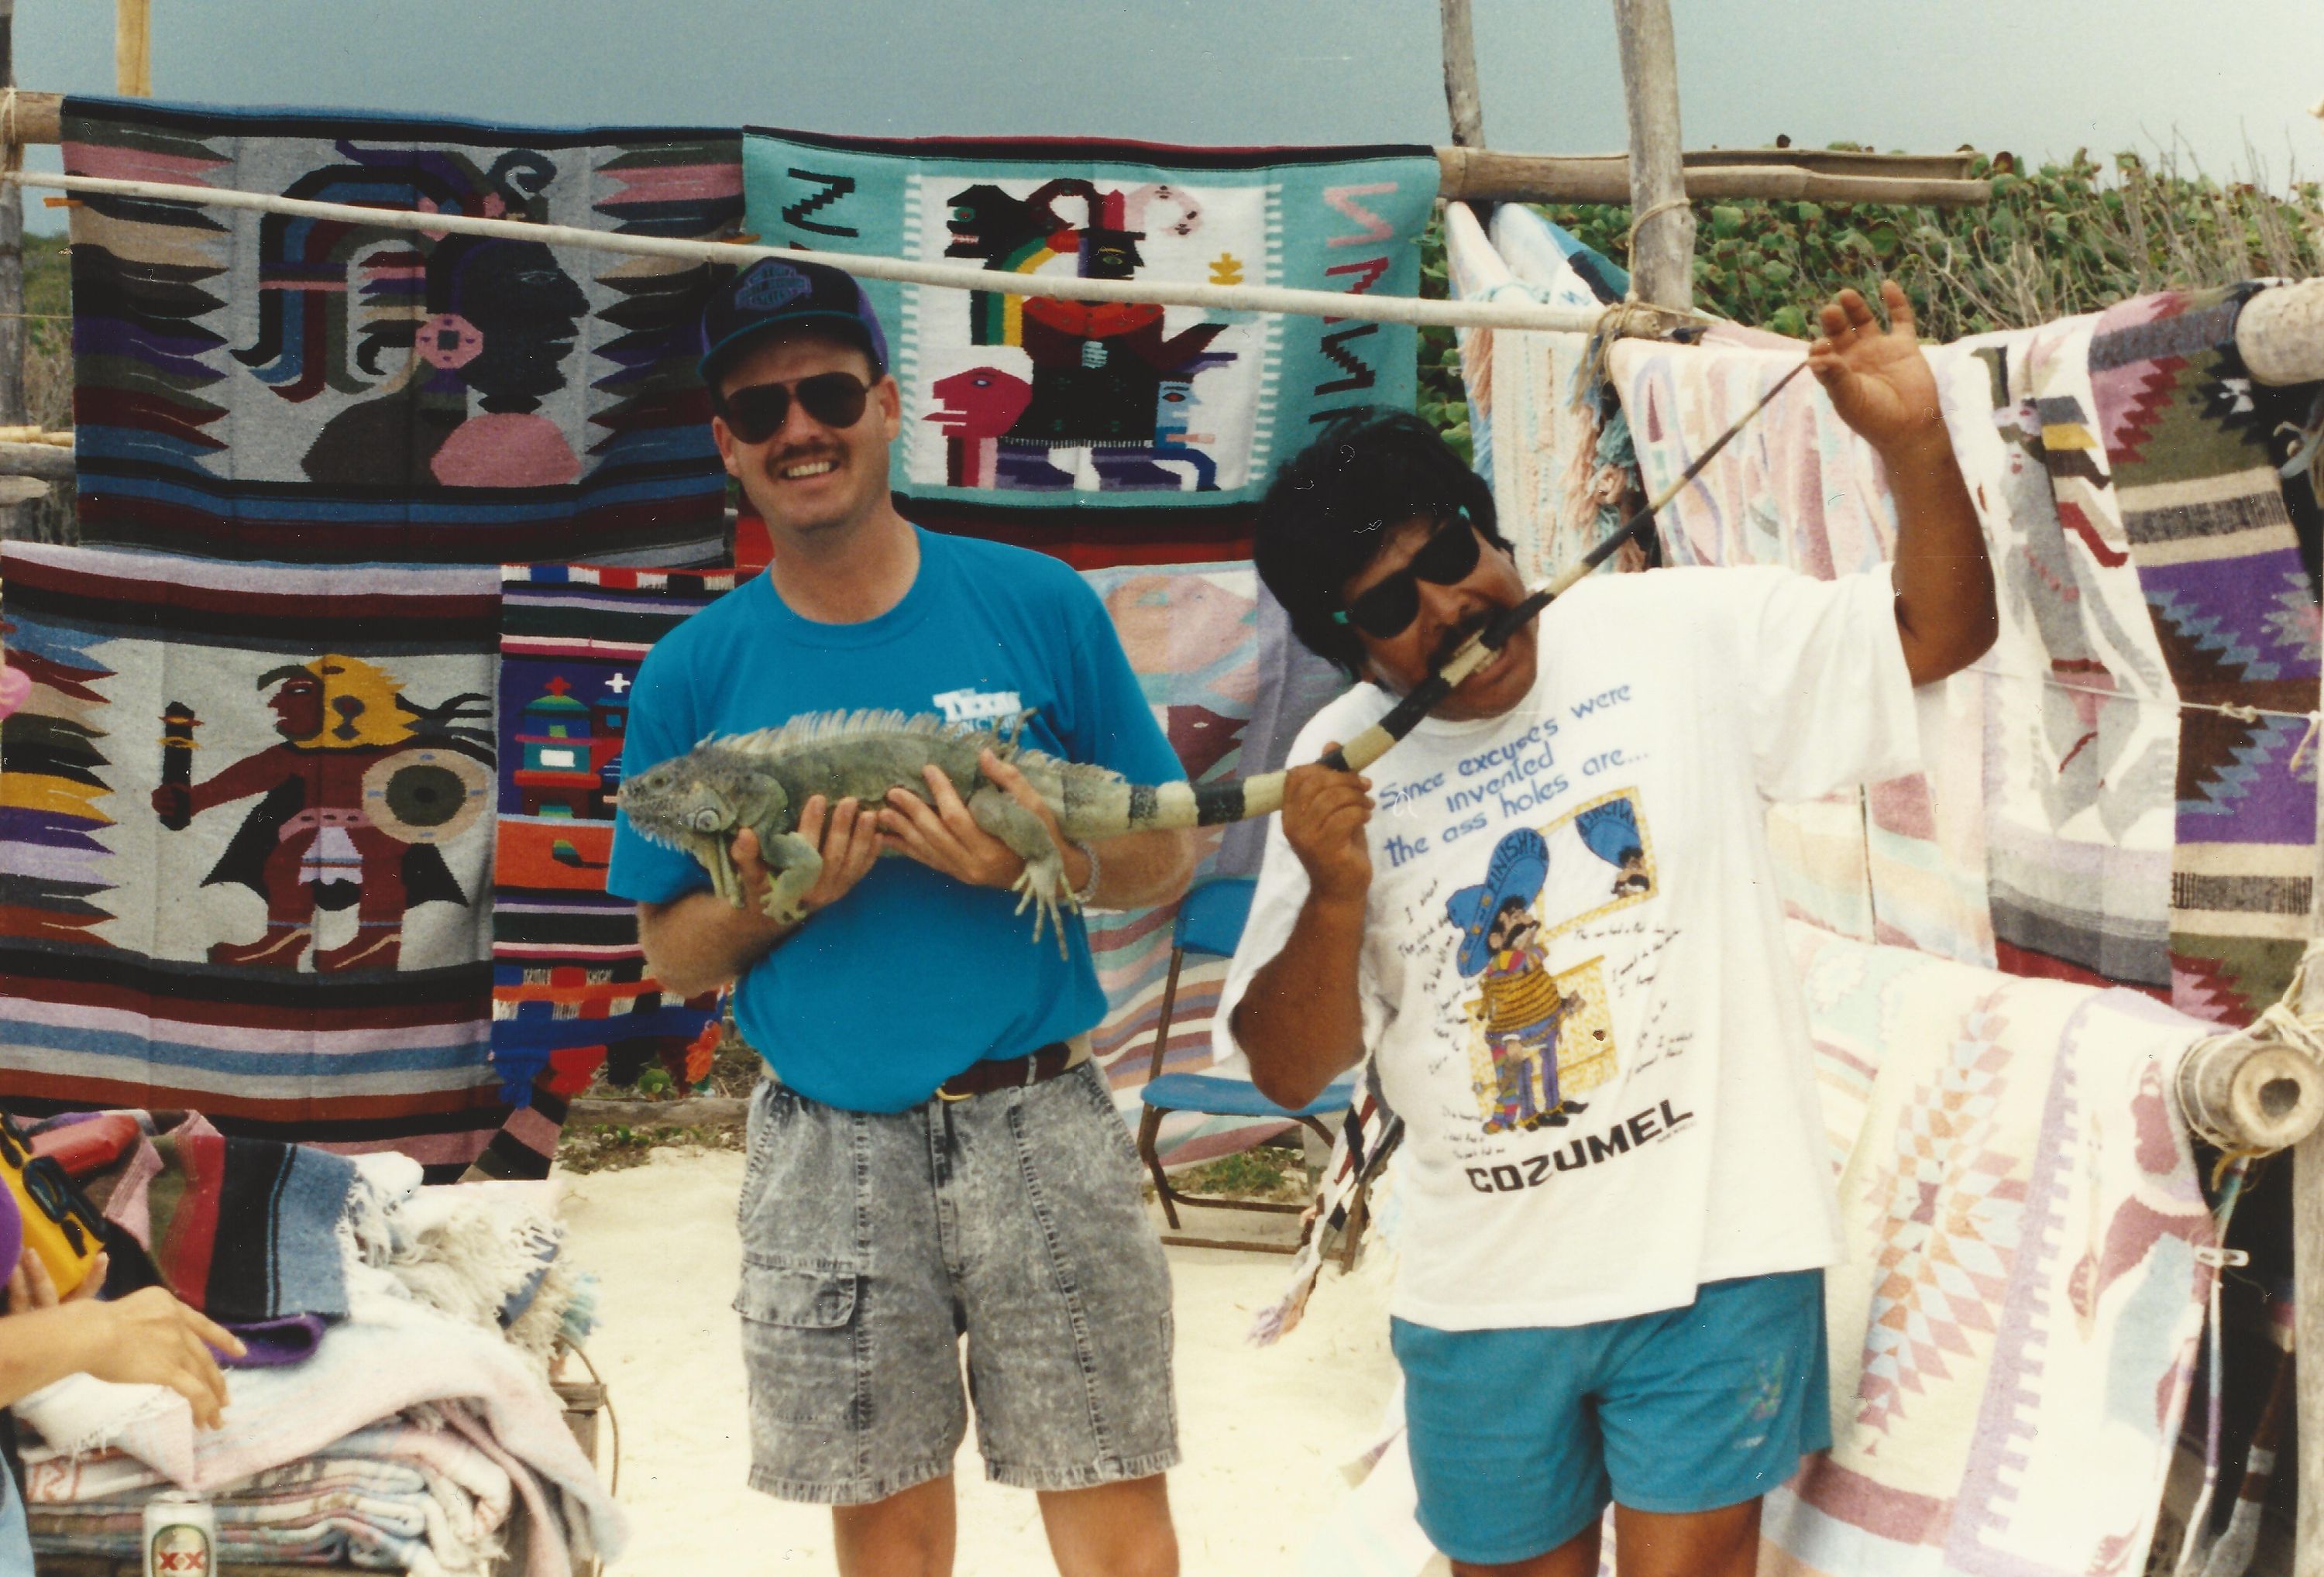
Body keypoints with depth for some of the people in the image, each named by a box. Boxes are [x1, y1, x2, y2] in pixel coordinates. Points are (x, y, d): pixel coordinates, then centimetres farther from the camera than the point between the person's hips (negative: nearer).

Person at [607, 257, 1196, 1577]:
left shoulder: (1038, 605, 0)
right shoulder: (696, 672, 3)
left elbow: (1167, 856, 6)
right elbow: (671, 958, 9)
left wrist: (1047, 859, -15)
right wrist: (771, 900, -13)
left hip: (1039, 1128, -1)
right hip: (829, 1155, 1)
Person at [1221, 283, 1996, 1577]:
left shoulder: (1682, 638, -3)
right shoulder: (1342, 772, 0)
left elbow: (1941, 633, -2)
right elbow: (1290, 1070, 1)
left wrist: (1914, 446, -18)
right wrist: (1335, 900, -18)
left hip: (1715, 1253, -2)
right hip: (1483, 1295, 3)